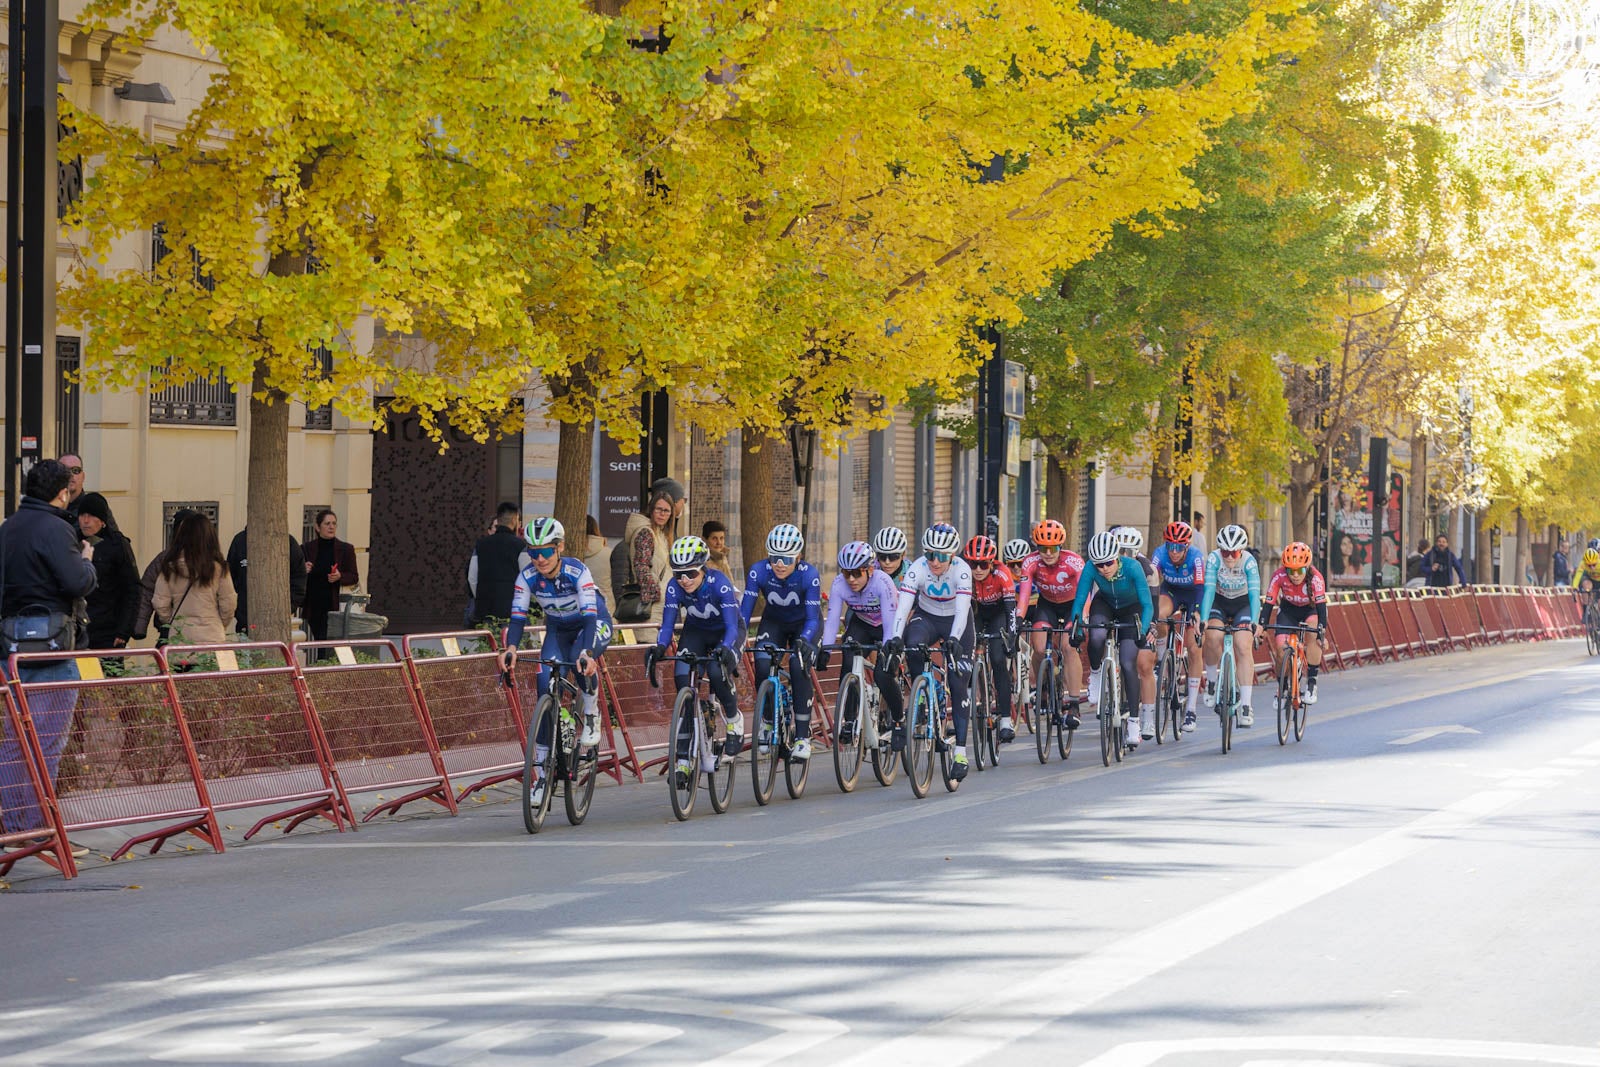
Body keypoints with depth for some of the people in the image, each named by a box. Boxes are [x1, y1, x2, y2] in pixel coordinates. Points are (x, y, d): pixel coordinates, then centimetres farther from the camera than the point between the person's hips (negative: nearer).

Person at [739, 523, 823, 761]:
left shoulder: (809, 575, -30)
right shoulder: (759, 571, -26)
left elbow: (813, 617, -29)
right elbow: (745, 610, -24)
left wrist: (803, 641, -48)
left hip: (803, 624, -2)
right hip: (774, 623, 2)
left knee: (799, 668, -26)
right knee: (762, 666, -23)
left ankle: (803, 737, -17)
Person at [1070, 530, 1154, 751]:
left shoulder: (1132, 567, -34)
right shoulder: (1091, 568, -29)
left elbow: (1147, 605, -33)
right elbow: (1079, 600, -25)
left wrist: (1143, 631, -48)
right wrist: (1076, 628, -40)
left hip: (1130, 609, -1)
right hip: (1104, 605, 1)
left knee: (1127, 665, -12)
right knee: (1096, 637, -33)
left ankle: (1132, 722, -3)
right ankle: (1095, 674, -4)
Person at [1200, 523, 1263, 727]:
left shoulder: (1249, 562, -25)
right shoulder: (1214, 559, -23)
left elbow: (1255, 593, -31)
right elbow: (1209, 590, -29)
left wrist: (1254, 622, -44)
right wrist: (1203, 619, -41)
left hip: (1243, 604, -1)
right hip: (1219, 603, 1)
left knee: (1243, 648, -20)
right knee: (1213, 637, -28)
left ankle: (1246, 706, -19)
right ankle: (1211, 682, -2)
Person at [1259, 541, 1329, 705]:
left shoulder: (1315, 578, -34)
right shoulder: (1279, 576, -30)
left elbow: (1321, 605, -40)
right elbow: (1268, 602, -28)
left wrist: (1321, 630, -53)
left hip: (1311, 608, -2)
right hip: (1289, 609, 2)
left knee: (1313, 636, -32)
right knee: (1281, 645, -18)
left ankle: (1311, 683, -20)